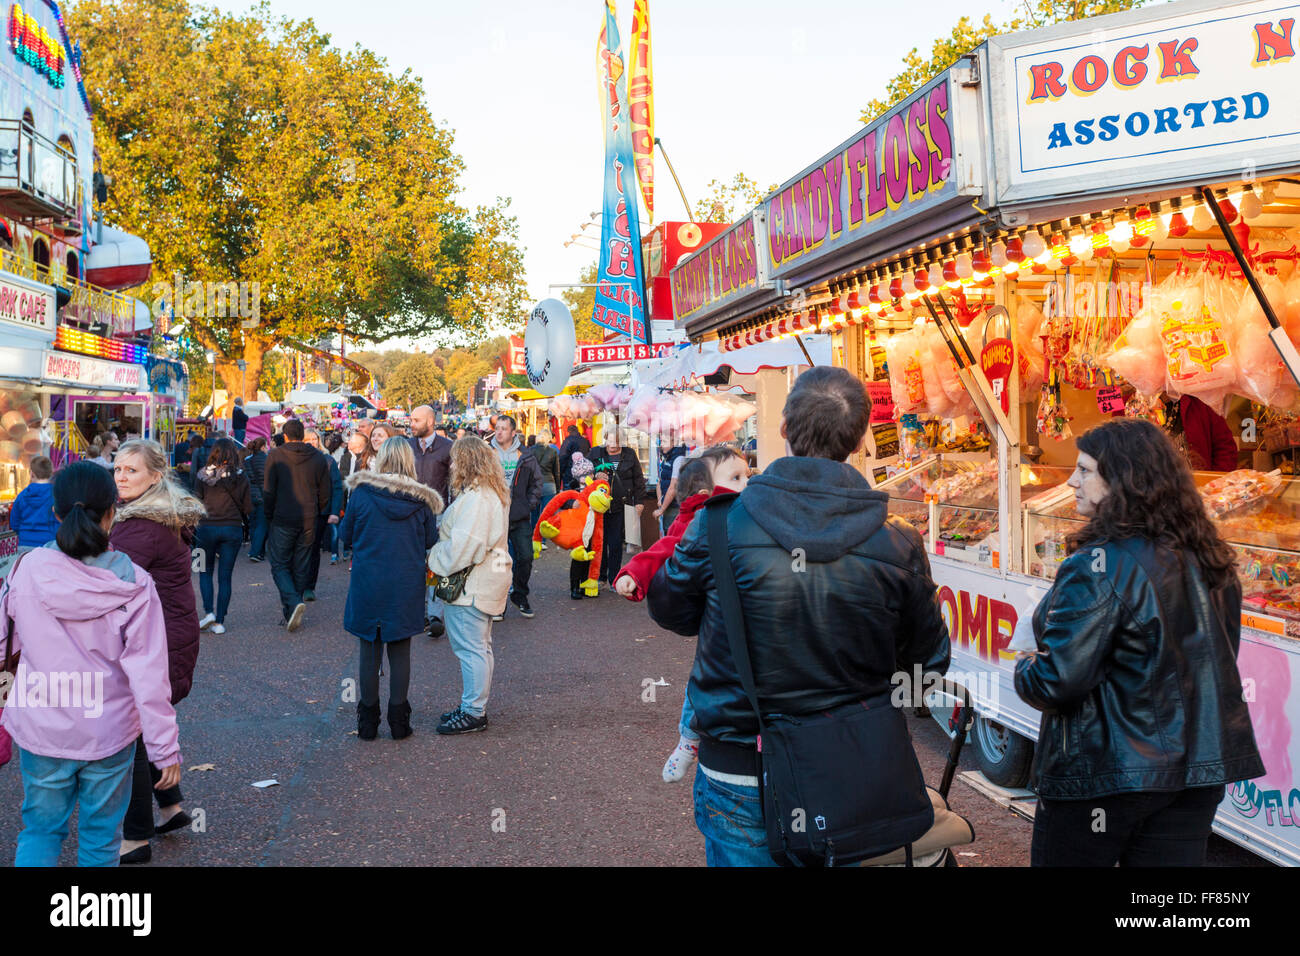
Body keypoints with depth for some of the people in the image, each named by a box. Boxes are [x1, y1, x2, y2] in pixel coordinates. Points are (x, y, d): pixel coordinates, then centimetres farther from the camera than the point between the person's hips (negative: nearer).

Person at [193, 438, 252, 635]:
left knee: (206, 572, 15)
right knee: (225, 576, 6)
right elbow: (248, 508, -1)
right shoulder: (241, 476, -3)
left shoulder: (202, 475, -3)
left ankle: (208, 612, -1)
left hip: (207, 528, 0)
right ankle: (219, 622, 6)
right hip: (233, 529, 0)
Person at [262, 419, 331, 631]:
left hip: (283, 520, -3)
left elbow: (268, 492, -5)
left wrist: (270, 517, 7)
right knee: (301, 568, 11)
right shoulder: (318, 458, 3)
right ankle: (291, 613, 16)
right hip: (309, 521, 3)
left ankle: (293, 602, -19)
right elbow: (325, 493, 7)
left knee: (280, 565, 4)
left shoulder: (275, 456, -5)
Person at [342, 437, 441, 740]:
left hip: (368, 583, -1)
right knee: (400, 650, 10)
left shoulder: (361, 493, -8)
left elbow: (346, 536, 2)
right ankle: (399, 720, 15)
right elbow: (431, 540, 3)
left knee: (370, 650, 9)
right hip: (407, 586, 1)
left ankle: (368, 722, 16)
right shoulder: (420, 500, -6)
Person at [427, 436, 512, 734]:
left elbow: (462, 546, -24)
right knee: (479, 646, 17)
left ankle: (473, 712, 5)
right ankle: (473, 704, 28)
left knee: (470, 648, -3)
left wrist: (435, 562, -10)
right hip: (485, 581, 11)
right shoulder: (494, 494, 12)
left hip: (471, 586, -11)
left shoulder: (476, 499, -21)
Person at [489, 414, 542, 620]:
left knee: (525, 557, -1)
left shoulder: (526, 458, 5)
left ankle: (520, 595, 19)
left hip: (520, 517, 1)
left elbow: (536, 483, 15)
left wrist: (530, 505, 5)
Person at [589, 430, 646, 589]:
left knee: (615, 544, 1)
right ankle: (600, 576, 20)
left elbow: (638, 480, 9)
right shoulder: (596, 454, 7)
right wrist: (595, 475, -10)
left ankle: (613, 579, 11)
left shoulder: (629, 455, 6)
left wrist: (639, 501, 3)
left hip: (620, 508, -1)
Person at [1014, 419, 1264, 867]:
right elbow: (1216, 660, 14)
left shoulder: (1100, 565, -20)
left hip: (1105, 776, -7)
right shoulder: (1209, 561, 4)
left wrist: (1024, 669, -1)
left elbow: (1057, 681, -22)